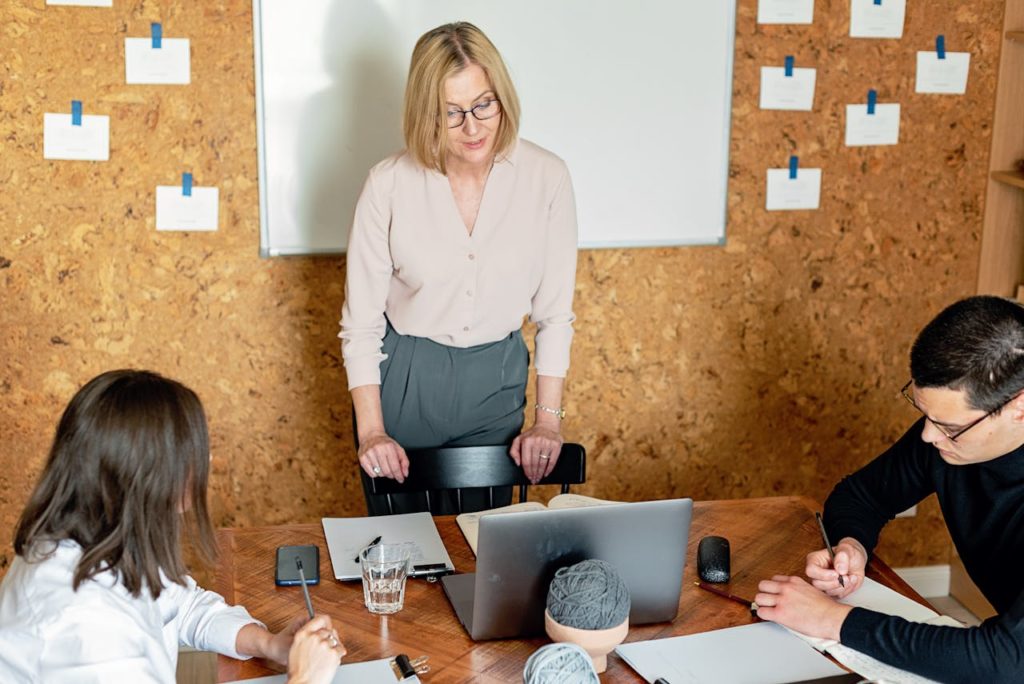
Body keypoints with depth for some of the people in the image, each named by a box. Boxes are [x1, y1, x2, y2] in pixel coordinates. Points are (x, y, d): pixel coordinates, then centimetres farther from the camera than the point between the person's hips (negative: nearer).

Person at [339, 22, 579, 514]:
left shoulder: (546, 176, -11)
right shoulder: (389, 184, -14)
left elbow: (555, 312, -3)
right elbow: (360, 321, -8)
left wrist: (547, 419, -5)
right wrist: (370, 431, -12)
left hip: (497, 381, 1)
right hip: (402, 380, -1)